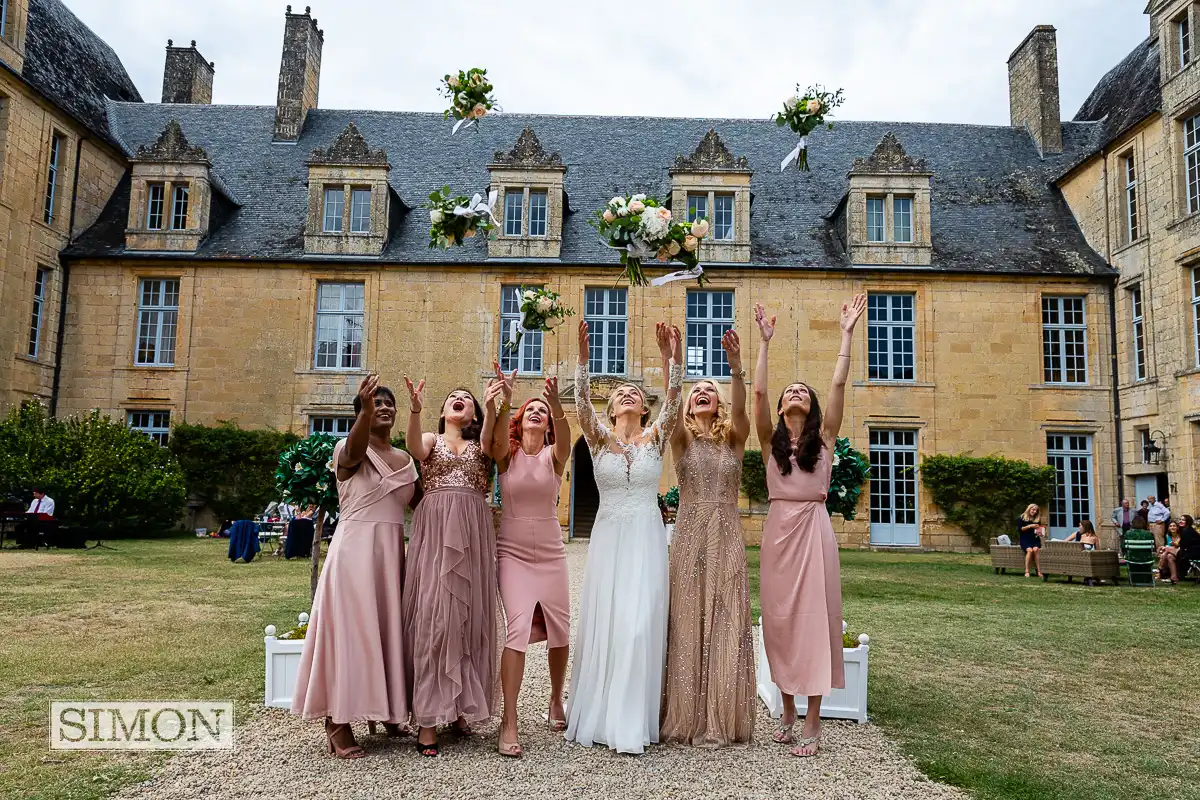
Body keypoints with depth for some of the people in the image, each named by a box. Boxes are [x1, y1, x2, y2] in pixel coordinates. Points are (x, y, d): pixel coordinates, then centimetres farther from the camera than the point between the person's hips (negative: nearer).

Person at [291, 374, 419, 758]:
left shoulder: (405, 459, 14)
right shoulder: (347, 449, -5)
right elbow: (354, 450, -31)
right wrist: (365, 411, -48)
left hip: (392, 551, 6)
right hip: (356, 547, -6)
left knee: (387, 628, 10)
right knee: (351, 628, -5)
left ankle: (388, 709, 20)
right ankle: (337, 720, 2)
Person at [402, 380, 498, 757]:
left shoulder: (480, 444, 17)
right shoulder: (431, 439, 14)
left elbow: (491, 441, -9)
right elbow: (415, 448, -11)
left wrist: (491, 405, -28)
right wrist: (415, 409, -30)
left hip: (472, 533, 2)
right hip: (435, 531, -2)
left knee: (468, 616, 3)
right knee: (432, 616, -7)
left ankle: (459, 707, 16)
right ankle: (428, 718, -4)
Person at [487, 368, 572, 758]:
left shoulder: (553, 456, 0)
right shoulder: (507, 455, 0)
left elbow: (565, 439, -23)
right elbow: (499, 438, -23)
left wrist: (557, 404, -42)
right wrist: (504, 400, -41)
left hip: (550, 553, 2)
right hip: (512, 552, -2)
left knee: (560, 631, 9)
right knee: (518, 630, -15)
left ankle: (556, 702, 33)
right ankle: (509, 723, -10)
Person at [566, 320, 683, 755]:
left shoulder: (655, 438, 5)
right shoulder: (599, 438, 4)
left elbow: (673, 401, -11)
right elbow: (582, 403, -12)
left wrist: (672, 359, -25)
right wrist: (582, 359, -27)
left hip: (647, 539, 0)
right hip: (608, 537, 1)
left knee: (640, 625, -4)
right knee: (603, 623, 2)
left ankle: (633, 723, 4)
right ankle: (598, 715, 14)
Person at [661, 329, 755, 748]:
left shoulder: (733, 438, 7)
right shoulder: (682, 439, 6)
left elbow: (740, 408, -13)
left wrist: (736, 368, -30)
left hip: (727, 537, 1)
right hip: (689, 536, 0)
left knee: (726, 623, 1)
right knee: (688, 622, 1)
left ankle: (721, 719, 10)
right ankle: (687, 717, 11)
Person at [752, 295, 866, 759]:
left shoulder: (824, 438, 6)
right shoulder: (770, 441, 8)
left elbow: (839, 384, -2)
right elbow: (757, 392, -4)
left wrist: (846, 334, -1)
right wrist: (764, 342, -3)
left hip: (814, 529, -1)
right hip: (778, 530, 2)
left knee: (814, 617, -3)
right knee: (779, 620, 5)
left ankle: (812, 723, 3)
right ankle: (788, 712, 20)